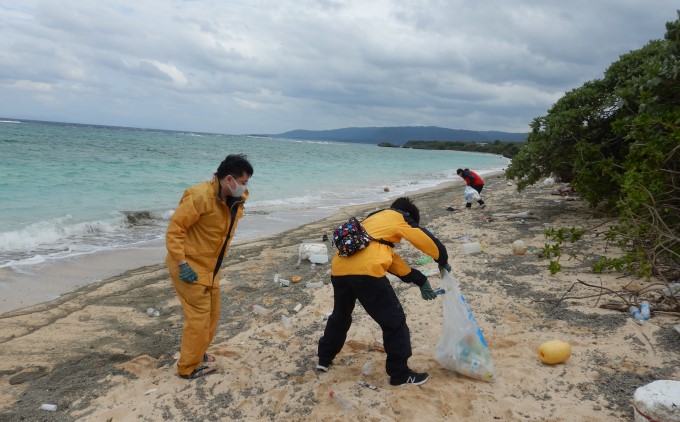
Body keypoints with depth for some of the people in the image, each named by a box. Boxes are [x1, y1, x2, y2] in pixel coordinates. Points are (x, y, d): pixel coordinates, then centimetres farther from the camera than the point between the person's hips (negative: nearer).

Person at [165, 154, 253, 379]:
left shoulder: (235, 200, 1)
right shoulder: (200, 196, -24)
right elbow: (175, 228, -24)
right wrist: (182, 263, -26)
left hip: (209, 267, 9)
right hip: (190, 267, -9)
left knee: (211, 313, 18)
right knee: (198, 317, -1)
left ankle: (196, 354, 37)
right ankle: (189, 367, 15)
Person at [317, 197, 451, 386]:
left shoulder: (374, 220, 34)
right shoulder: (399, 217, 15)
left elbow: (389, 257, 32)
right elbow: (429, 241, 16)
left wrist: (419, 280, 32)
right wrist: (443, 262, 36)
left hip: (339, 268, 8)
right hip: (366, 271, -8)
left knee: (340, 315, 30)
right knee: (394, 322, 8)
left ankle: (325, 358, 43)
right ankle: (400, 374, 16)